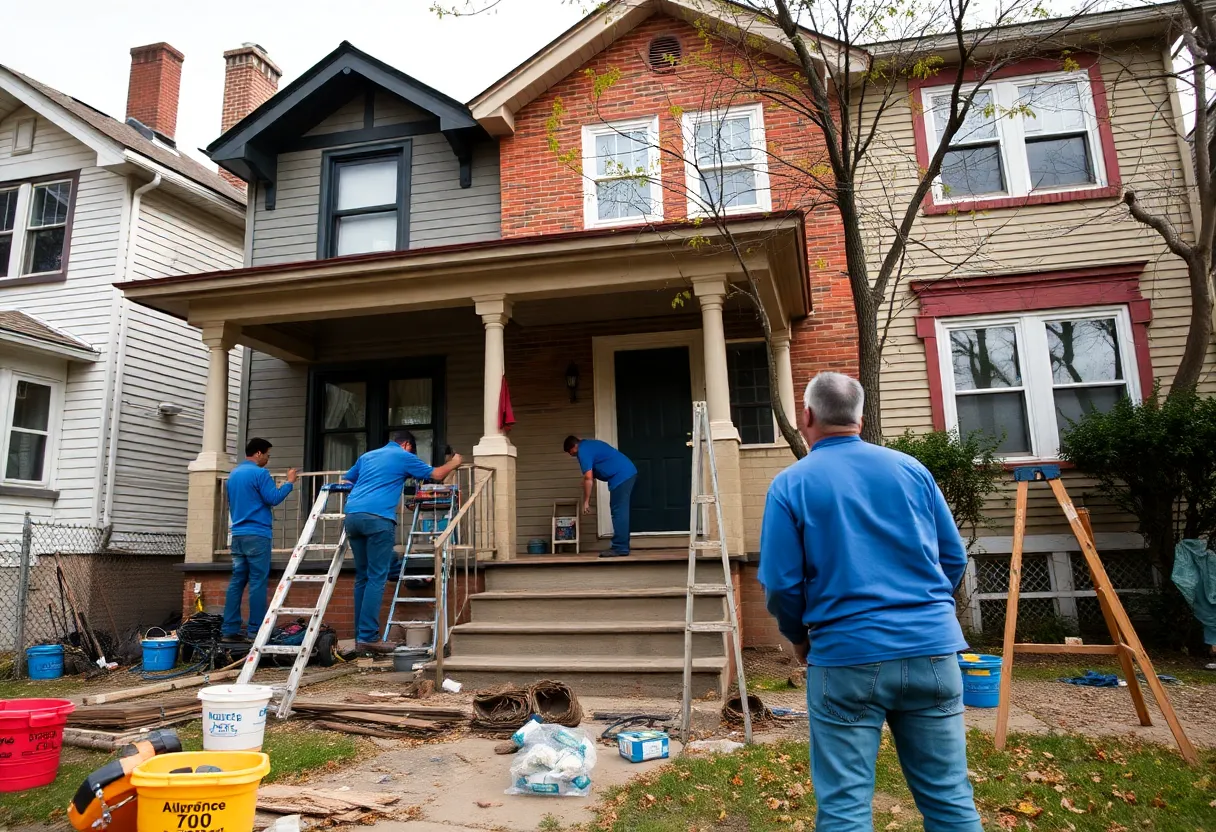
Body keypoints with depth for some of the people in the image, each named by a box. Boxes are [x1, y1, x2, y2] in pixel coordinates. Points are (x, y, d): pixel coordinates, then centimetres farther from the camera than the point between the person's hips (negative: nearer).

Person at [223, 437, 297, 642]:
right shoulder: (259, 473, -9)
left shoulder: (233, 474, 18)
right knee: (257, 583, -5)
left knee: (237, 581, 7)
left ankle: (229, 630, 6)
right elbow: (273, 499, -13)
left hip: (238, 534, 8)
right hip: (257, 535, -8)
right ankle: (255, 631, -4)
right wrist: (289, 482, -2)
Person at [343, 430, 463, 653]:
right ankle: (368, 637, -12)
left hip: (352, 515, 7)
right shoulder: (404, 457, 10)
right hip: (378, 517, -7)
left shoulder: (366, 456, 26)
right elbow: (436, 475, 18)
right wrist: (454, 462, 35)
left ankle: (360, 636, 12)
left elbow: (346, 481, 38)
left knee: (362, 578, 11)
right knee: (376, 578, -7)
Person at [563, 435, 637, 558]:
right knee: (620, 512, 12)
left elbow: (588, 478, -14)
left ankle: (620, 548, -8)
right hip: (628, 472, 10)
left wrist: (585, 502, -10)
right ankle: (622, 547, 15)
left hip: (621, 476, -10)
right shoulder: (589, 444, 23)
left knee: (618, 513, -9)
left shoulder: (583, 451, -8)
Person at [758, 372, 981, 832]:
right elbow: (954, 558, 9)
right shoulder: (911, 468, 6)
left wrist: (800, 639, 12)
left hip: (847, 656, -3)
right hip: (932, 648, 4)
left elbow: (781, 585, -7)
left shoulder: (791, 484, -4)